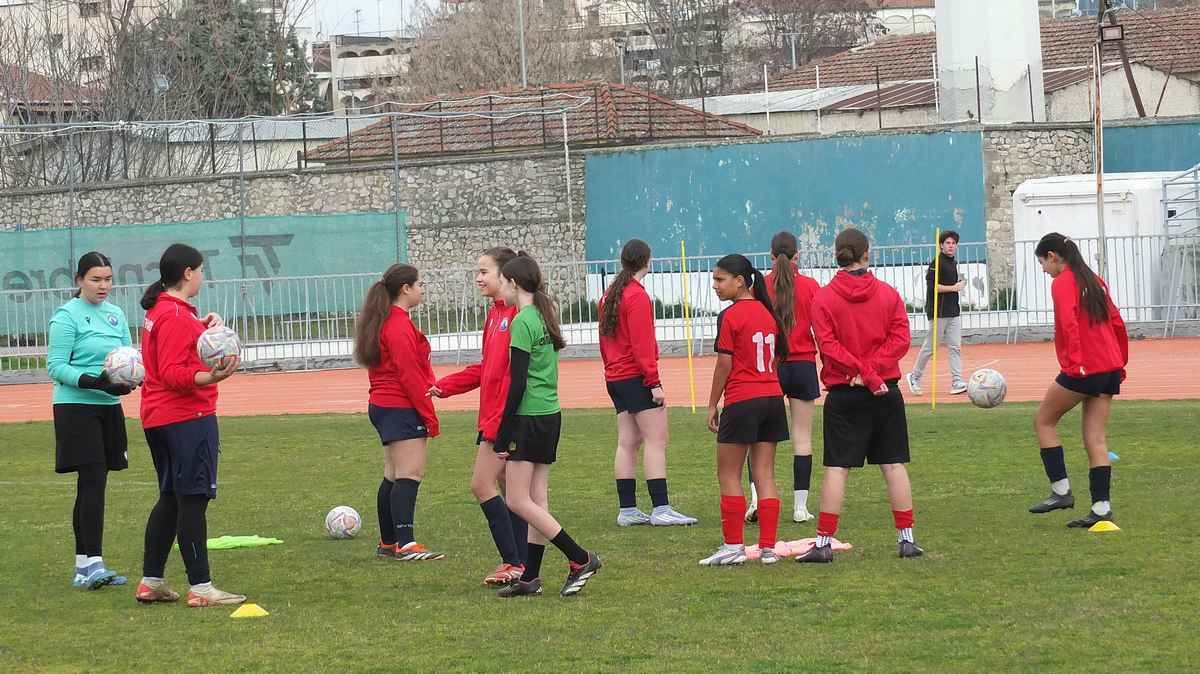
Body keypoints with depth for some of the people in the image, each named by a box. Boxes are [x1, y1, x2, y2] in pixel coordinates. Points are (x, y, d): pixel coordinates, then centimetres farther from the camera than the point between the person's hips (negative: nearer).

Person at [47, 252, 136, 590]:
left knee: (92, 486, 9)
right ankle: (92, 564, -17)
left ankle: (84, 567, 13)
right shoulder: (67, 316, -9)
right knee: (92, 482, -14)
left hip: (109, 408, 7)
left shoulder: (115, 314, 12)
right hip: (76, 407, -7)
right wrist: (94, 382, -25)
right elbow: (56, 366, -13)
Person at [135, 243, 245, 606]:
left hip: (158, 418, 10)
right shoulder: (177, 316, -16)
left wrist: (202, 326, 15)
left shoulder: (157, 311, 14)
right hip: (188, 417, -10)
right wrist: (210, 378, -37)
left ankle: (151, 581, 18)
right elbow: (172, 374, -22)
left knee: (170, 499, 16)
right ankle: (201, 588, -7)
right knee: (193, 501, -8)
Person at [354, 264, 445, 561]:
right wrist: (430, 416, -15)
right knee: (410, 474, -14)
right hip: (403, 409, -10)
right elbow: (410, 376, -19)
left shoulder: (381, 322, 16)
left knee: (393, 475, 14)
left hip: (382, 406, 10)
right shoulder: (400, 326, -16)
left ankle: (388, 543, 18)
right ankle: (406, 545, -21)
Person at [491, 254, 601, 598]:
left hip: (529, 417, -9)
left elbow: (518, 382, -18)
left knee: (518, 501, -6)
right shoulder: (544, 317, 12)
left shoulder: (522, 322, -15)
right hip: (550, 414, 9)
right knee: (537, 499, 9)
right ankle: (530, 577, 10)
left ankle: (580, 559, -7)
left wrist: (502, 435, -14)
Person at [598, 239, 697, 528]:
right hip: (637, 378, -9)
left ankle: (627, 510, 8)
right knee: (656, 441, -9)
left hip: (615, 378, 9)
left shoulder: (610, 295, 15)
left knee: (627, 443, 9)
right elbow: (642, 344, -17)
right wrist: (655, 383, -17)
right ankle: (661, 509, -15)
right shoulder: (637, 295, -13)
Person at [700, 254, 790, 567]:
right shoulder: (768, 313, 10)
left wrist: (712, 405, -4)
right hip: (772, 397, 7)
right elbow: (777, 358, 14)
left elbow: (724, 365, -11)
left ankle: (733, 546, 3)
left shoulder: (731, 316, -12)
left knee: (728, 476, 3)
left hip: (741, 402, -7)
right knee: (765, 475, 7)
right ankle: (768, 547, 5)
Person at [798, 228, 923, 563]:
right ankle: (907, 539, 8)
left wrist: (863, 372, -13)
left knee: (837, 467, -1)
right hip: (886, 391, 1)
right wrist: (872, 371, -12)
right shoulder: (888, 294, 2)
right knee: (894, 464, 7)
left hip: (843, 394, -1)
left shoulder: (822, 298, -3)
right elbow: (900, 338, -6)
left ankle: (824, 542, -4)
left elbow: (828, 346, -11)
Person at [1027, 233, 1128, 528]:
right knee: (1096, 439, 7)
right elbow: (1117, 323, 19)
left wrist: (1075, 362, -25)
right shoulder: (1095, 281, 17)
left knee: (1044, 421, 9)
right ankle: (1101, 508, 1)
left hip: (1082, 370, -8)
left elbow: (1069, 324, -21)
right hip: (1110, 369, 8)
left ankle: (1061, 490, 2)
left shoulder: (1062, 283, -7)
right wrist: (1120, 363, 23)